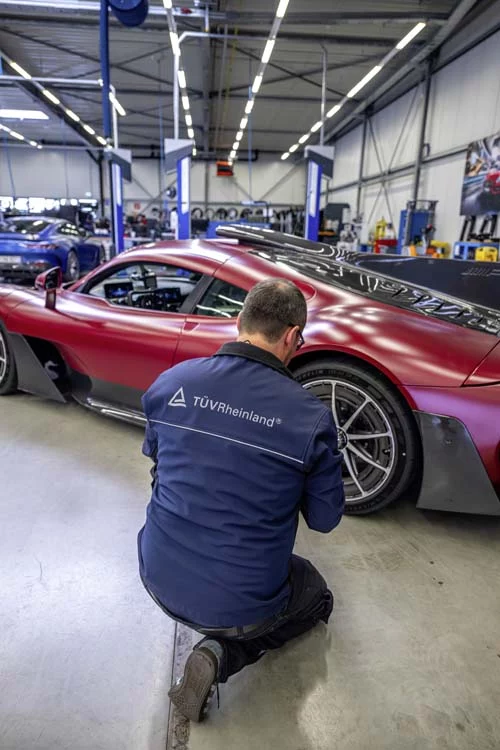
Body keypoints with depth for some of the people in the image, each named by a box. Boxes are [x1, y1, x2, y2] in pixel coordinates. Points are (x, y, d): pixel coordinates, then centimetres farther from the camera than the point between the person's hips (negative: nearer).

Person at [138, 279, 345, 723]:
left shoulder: (170, 382, -10)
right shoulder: (311, 418, -20)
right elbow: (325, 519, -6)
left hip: (160, 581, 5)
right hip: (240, 605, -5)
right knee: (317, 597, 27)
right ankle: (225, 652, 4)